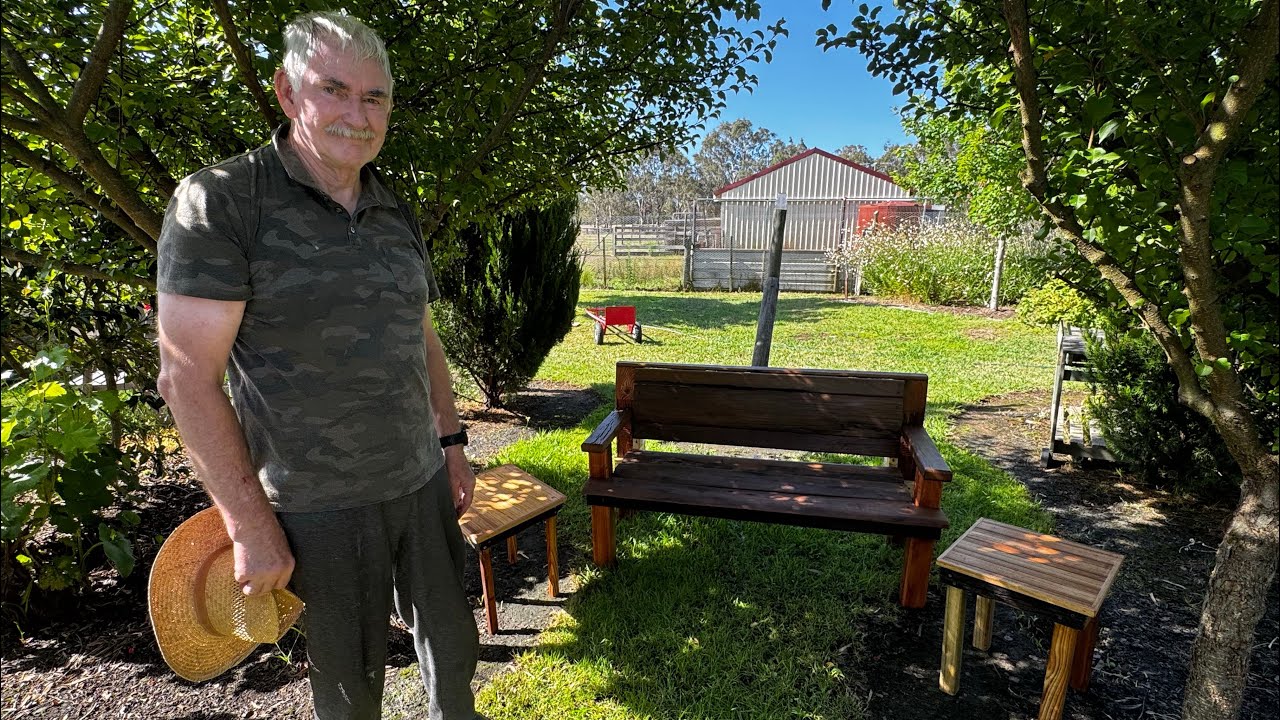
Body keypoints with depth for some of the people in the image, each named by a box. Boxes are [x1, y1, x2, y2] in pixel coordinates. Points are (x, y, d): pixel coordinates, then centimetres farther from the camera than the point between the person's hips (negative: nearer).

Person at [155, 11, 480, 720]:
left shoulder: (398, 218, 6)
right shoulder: (218, 202, -12)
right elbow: (186, 377, -15)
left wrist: (452, 442, 12)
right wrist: (251, 524, -14)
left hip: (422, 482, 5)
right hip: (320, 506, -5)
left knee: (452, 643, 21)